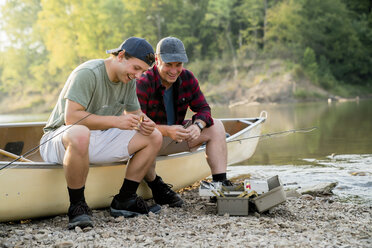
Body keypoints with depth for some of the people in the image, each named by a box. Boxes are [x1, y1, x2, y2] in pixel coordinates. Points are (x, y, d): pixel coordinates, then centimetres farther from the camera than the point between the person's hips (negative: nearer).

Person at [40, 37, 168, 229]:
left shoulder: (129, 80, 5)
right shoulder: (87, 73, -21)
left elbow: (135, 113, 15)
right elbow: (71, 117, -29)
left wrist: (144, 123, -10)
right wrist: (116, 121, -29)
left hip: (99, 141, 8)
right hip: (60, 138, -8)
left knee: (154, 137, -1)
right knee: (80, 134, -44)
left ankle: (124, 200, 3)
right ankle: (77, 206, -26)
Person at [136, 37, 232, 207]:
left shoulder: (187, 78, -4)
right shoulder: (143, 83, -23)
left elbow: (203, 109, -1)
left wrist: (198, 125, -25)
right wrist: (166, 130, -42)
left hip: (176, 134, 6)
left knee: (216, 126, -5)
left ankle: (220, 183, -11)